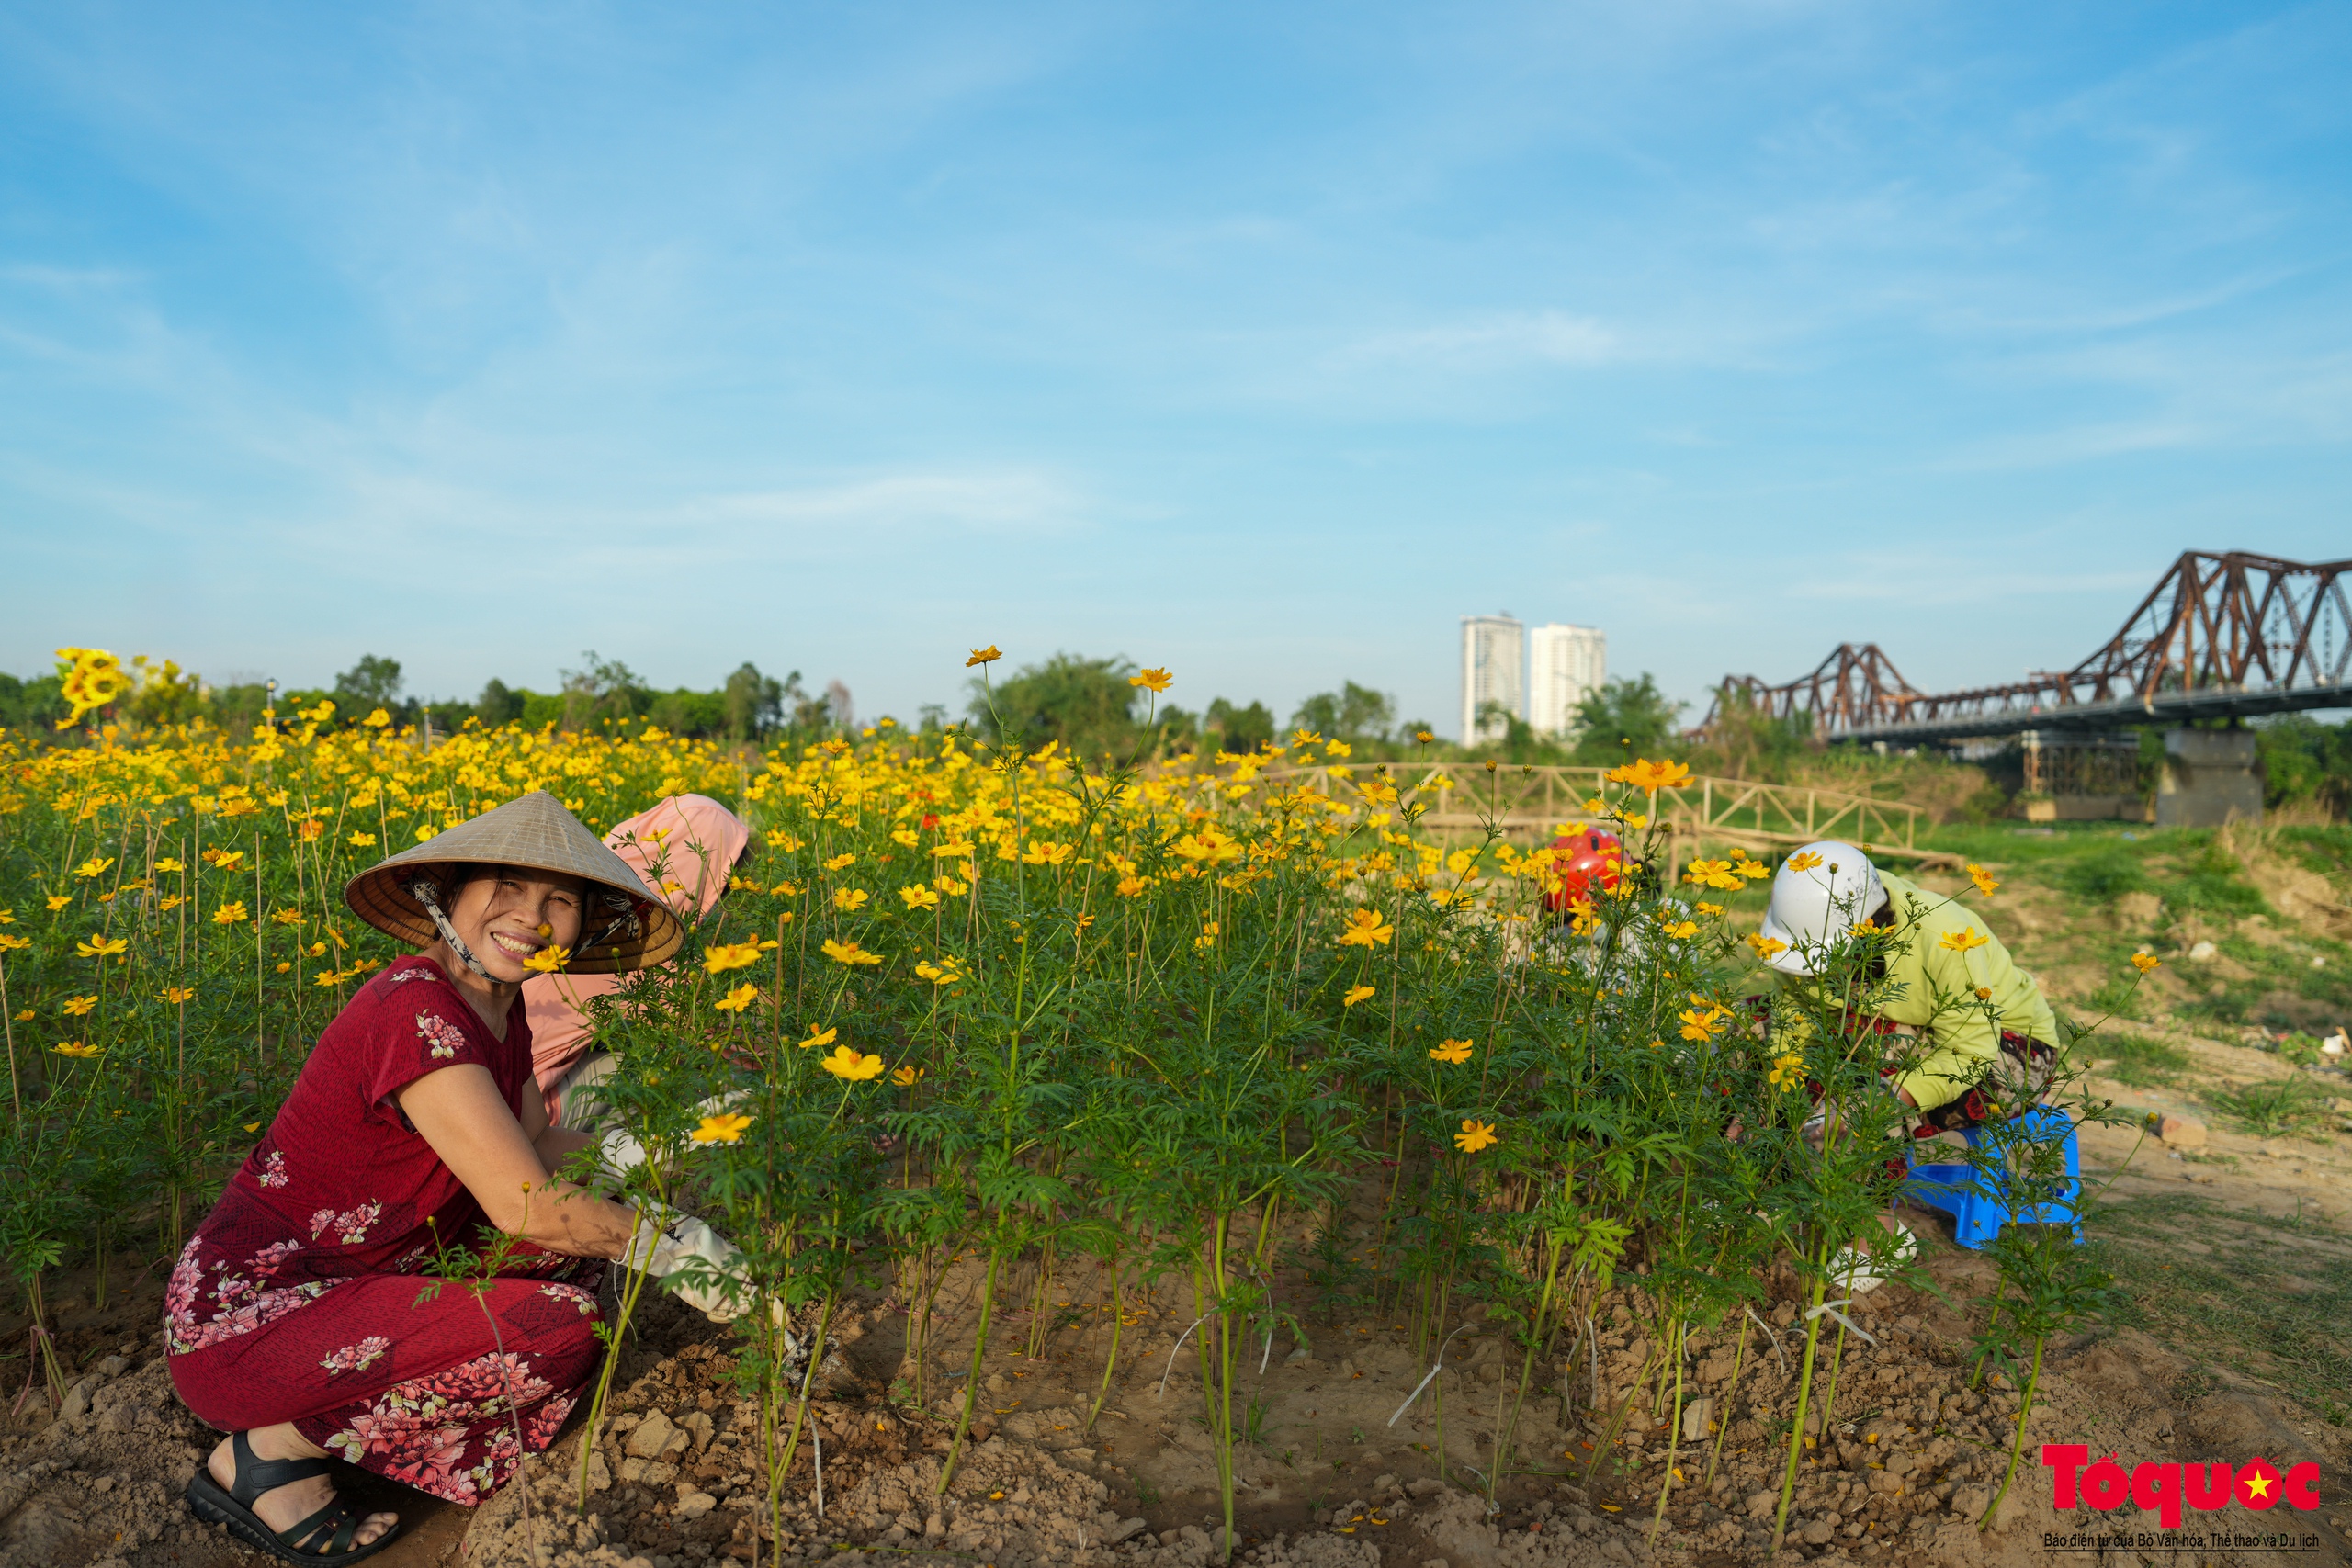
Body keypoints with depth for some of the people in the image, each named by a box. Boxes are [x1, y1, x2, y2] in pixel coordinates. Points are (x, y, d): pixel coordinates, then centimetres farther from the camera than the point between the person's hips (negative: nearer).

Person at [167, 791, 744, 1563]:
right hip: (240, 1324, -9)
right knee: (566, 1327, -20)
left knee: (586, 1230, 6)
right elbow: (525, 1206, -26)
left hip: (338, 1283, 9)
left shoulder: (498, 1008, 2)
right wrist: (666, 1247, -13)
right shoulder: (415, 1008, -26)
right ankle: (275, 1448, -3)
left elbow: (537, 1146, 11)